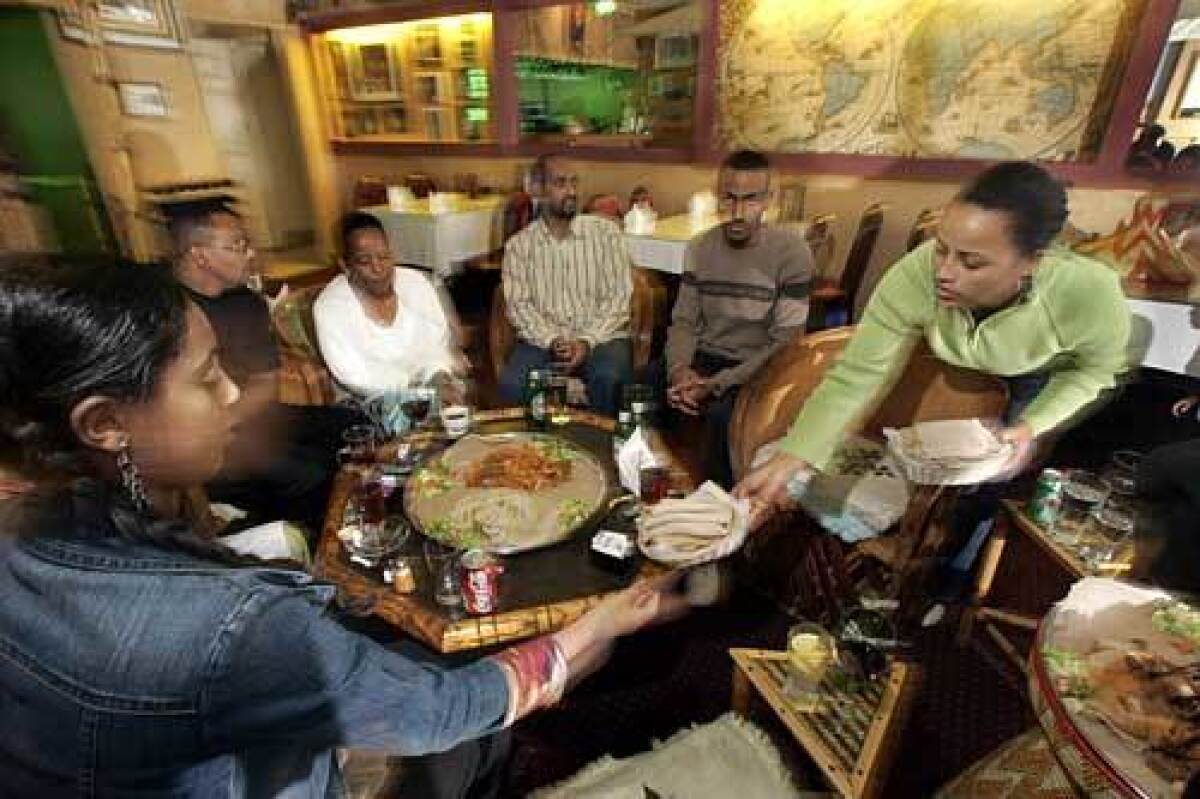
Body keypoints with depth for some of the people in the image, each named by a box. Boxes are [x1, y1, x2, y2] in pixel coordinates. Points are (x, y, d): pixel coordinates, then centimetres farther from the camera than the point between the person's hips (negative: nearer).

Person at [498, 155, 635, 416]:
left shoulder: (605, 232, 6)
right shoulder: (518, 245, 9)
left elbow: (619, 296, 0)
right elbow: (518, 305, 1)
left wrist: (587, 341, -14)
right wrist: (552, 341, -17)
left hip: (601, 337, 0)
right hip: (543, 340, 1)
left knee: (609, 377, -32)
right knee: (511, 382, -28)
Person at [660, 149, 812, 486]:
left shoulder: (792, 252, -13)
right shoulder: (699, 248, 2)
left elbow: (785, 344, -16)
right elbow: (684, 321, 3)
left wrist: (717, 383, -24)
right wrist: (679, 368, -19)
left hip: (757, 368, -4)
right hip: (703, 357, 4)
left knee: (723, 413, -34)